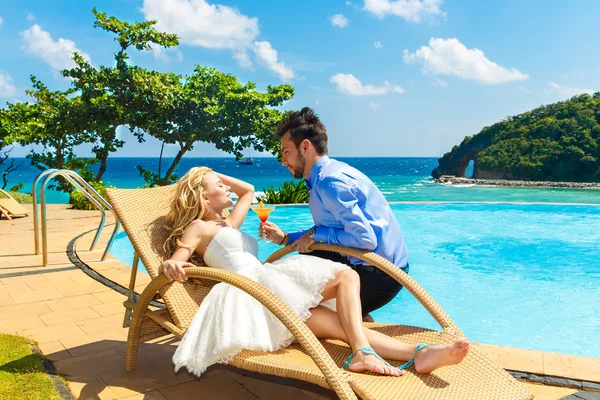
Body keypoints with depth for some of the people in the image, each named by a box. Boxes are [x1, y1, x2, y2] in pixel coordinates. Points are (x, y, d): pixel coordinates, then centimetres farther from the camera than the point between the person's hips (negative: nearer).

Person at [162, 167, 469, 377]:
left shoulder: (227, 225, 33)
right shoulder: (198, 227, 9)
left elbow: (248, 190, 46)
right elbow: (176, 260, -6)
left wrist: (215, 174, 40)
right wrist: (172, 265, -29)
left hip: (266, 285, 8)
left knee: (341, 324, -13)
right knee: (345, 276, -16)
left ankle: (418, 354, -25)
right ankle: (362, 350, -32)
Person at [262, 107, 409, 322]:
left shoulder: (330, 181, -22)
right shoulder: (329, 173, 8)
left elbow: (365, 238, -28)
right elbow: (326, 233, 16)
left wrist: (316, 234, -16)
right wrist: (285, 238, 9)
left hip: (379, 272, -9)